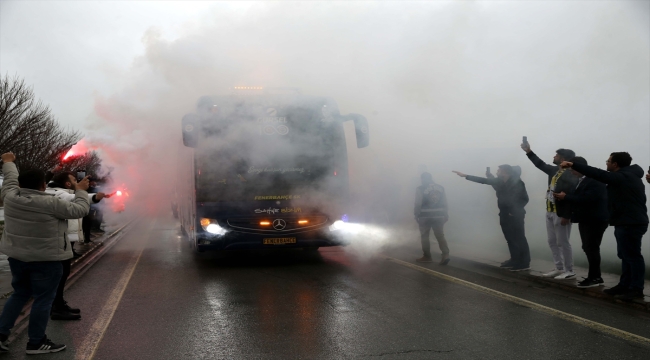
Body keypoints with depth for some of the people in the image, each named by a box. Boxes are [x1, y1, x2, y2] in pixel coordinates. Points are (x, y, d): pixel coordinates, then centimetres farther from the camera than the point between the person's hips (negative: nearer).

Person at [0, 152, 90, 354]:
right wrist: (81, 191, 7)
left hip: (17, 257, 7)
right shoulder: (51, 204, -19)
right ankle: (36, 343, 10)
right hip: (46, 260, -6)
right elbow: (79, 210, -8)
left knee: (20, 294, 21)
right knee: (43, 300, 3)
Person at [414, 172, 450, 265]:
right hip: (438, 216, 4)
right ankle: (446, 254, -7)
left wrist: (416, 215, -1)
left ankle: (427, 256, 12)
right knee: (440, 236, 7)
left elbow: (418, 204, -11)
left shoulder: (420, 189, -8)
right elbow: (444, 203, 7)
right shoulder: (441, 188, 7)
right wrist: (445, 215, 13)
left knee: (424, 236, 8)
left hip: (425, 216, -4)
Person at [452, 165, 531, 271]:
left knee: (519, 239, -5)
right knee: (510, 239, 11)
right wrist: (465, 175, 5)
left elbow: (525, 199, -10)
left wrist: (514, 210, -16)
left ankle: (524, 263, 0)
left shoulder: (517, 183, -14)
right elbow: (483, 180, 7)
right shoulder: (499, 181, 4)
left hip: (515, 215, -7)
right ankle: (515, 260, 19)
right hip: (504, 215, 7)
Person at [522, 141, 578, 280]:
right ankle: (559, 268, 23)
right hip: (550, 212, 9)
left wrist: (566, 216, -25)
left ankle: (569, 271, 8)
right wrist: (529, 152, 24)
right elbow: (541, 164, 26)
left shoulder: (571, 175, -17)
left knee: (563, 243, -2)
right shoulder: (554, 170, 9)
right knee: (552, 242, 13)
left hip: (561, 214, -9)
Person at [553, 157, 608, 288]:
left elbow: (587, 199, -27)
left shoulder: (595, 180, -16)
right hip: (586, 219, 10)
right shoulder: (581, 180, 14)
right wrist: (563, 197, -4)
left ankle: (594, 278, 1)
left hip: (595, 220, -10)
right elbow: (578, 197, 13)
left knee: (591, 248, -6)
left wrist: (566, 197, -21)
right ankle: (595, 277, 20)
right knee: (588, 248, 12)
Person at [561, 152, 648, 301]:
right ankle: (624, 285, 20)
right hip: (628, 222, 11)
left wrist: (573, 165, -22)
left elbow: (598, 174, -23)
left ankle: (636, 289, -1)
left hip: (630, 224, -11)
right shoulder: (628, 176, 15)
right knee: (626, 255, 14)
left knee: (632, 256, -6)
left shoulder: (622, 177, -18)